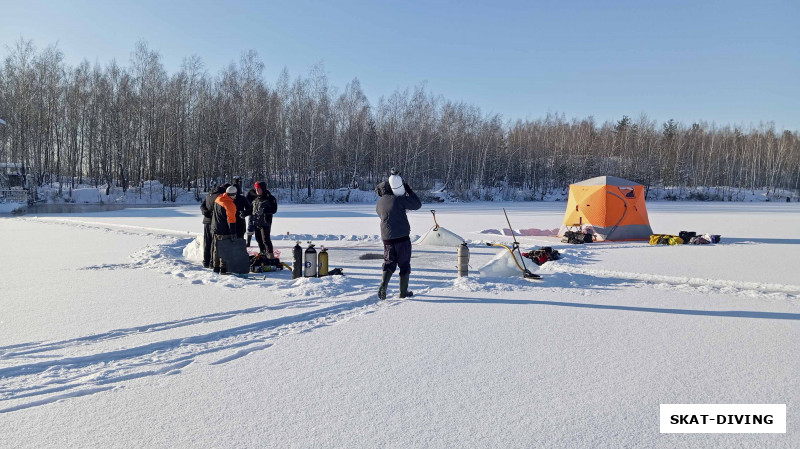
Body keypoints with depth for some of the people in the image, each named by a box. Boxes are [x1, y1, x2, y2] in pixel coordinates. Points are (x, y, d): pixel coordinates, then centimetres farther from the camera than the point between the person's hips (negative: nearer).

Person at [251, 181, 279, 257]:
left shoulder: (269, 198, -6)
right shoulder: (255, 199, 15)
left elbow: (274, 209, -12)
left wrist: (264, 210, -24)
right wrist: (251, 220, 19)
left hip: (265, 223, -7)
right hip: (256, 223, 7)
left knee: (266, 239, -11)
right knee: (259, 239, 13)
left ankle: (270, 255, -4)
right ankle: (263, 253, 27)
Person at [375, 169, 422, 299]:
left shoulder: (379, 203, 7)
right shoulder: (399, 199, -11)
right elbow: (417, 204, -5)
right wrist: (410, 191, 6)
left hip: (387, 238, 5)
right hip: (402, 237, -5)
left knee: (389, 263, 15)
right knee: (404, 264, 8)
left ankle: (383, 286, -5)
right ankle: (403, 291, 14)